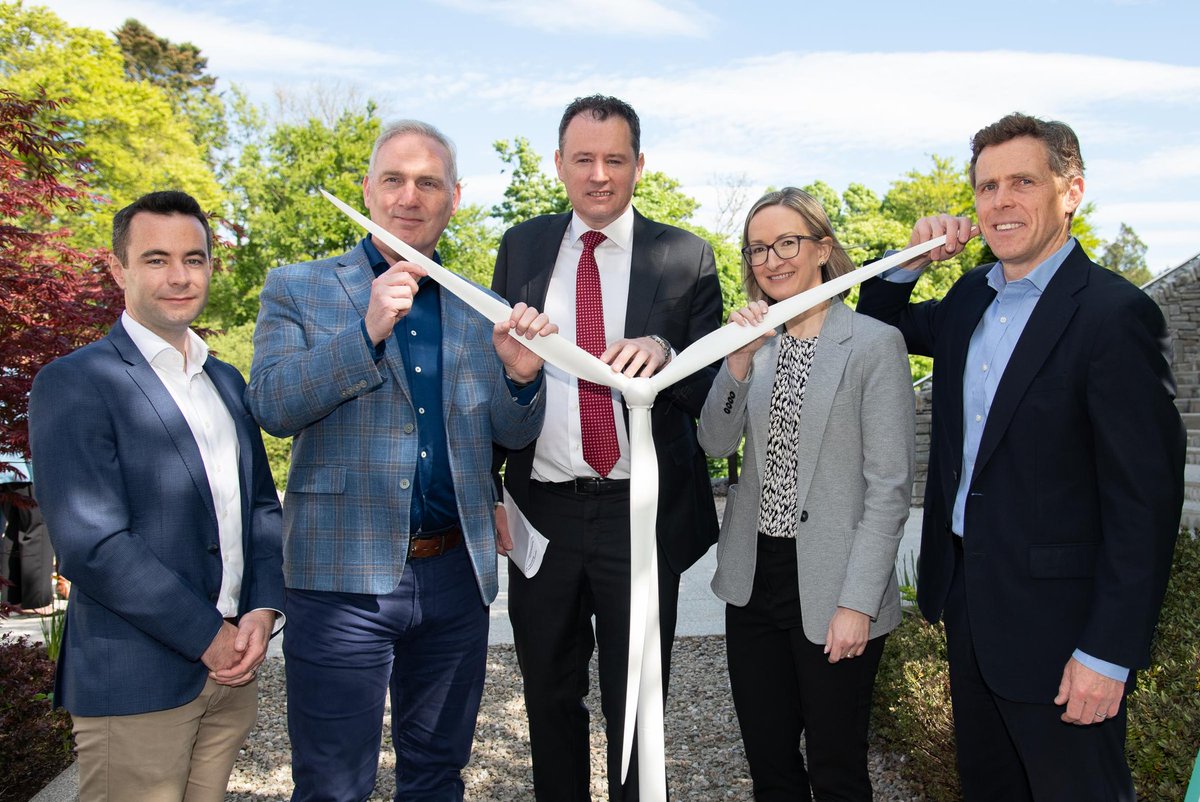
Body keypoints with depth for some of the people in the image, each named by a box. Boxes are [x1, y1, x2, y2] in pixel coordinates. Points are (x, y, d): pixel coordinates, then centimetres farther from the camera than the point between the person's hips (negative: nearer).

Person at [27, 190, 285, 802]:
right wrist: (208, 635, -14)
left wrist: (262, 610, -3)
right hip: (135, 682, -6)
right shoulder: (73, 384, -9)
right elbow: (91, 545, -16)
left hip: (230, 670, 6)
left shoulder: (228, 382, 12)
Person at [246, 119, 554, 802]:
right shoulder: (298, 288, 2)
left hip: (456, 573, 3)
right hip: (345, 578, -3)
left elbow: (512, 435, 7)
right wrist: (367, 330, -23)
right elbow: (271, 404, -11)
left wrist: (520, 375, -15)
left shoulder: (478, 308, 9)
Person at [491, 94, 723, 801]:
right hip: (541, 510, 3)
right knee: (550, 697, 19)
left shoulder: (687, 257, -1)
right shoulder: (522, 246, 6)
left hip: (642, 514, -2)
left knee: (637, 705, 13)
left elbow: (711, 392, -2)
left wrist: (663, 353, -24)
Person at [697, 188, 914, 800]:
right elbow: (717, 444, -1)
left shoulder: (875, 344, -10)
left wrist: (858, 602, -15)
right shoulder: (756, 341, 7)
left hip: (829, 590, -5)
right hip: (753, 581, 5)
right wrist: (739, 360, -16)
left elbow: (890, 488, -12)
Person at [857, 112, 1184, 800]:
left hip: (1055, 620, -7)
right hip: (969, 604, 7)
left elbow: (1146, 497, -19)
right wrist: (910, 261, 1)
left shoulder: (1115, 314, -18)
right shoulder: (971, 297, 5)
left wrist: (1110, 652, -18)